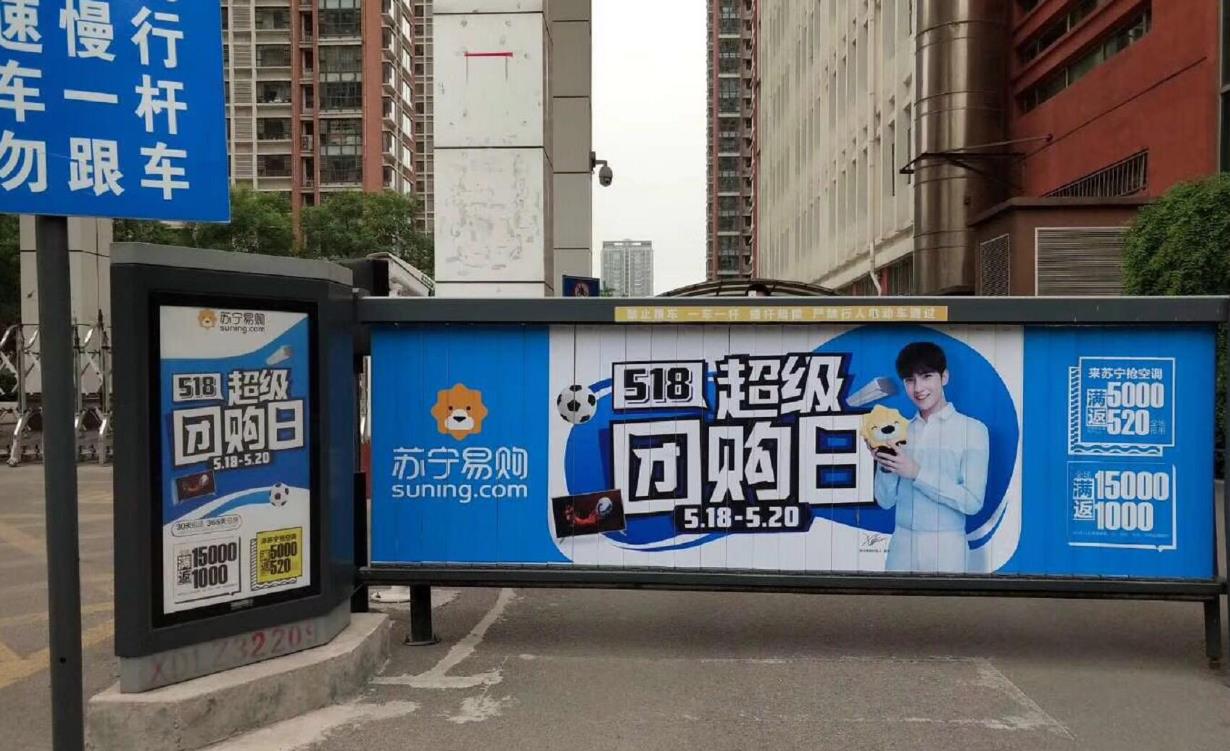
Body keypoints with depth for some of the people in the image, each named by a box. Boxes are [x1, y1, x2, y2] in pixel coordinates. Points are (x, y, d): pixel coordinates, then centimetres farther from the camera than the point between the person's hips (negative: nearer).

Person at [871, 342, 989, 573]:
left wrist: (917, 472, -16)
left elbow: (973, 501, -11)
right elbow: (885, 500, 6)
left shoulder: (972, 430, -5)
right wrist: (884, 464, -11)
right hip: (901, 546, 3)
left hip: (946, 548, -3)